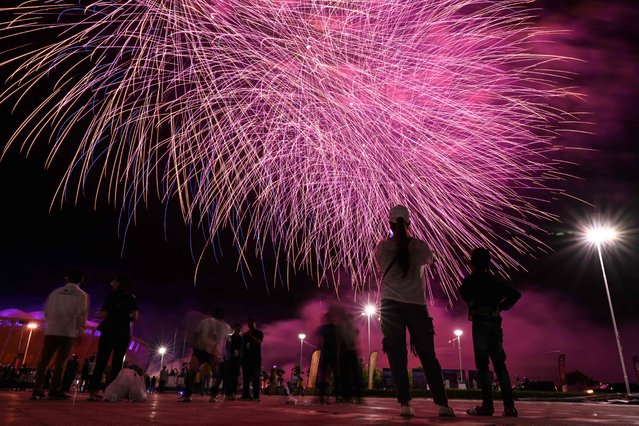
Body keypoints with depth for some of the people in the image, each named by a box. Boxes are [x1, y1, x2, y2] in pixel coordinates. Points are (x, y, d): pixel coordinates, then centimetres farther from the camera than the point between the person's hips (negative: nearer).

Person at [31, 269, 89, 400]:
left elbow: (47, 311, 12)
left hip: (51, 330, 3)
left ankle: (37, 390, 7)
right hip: (68, 332, -3)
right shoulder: (82, 295, 1)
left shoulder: (56, 292, 10)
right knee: (60, 362, 0)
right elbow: (81, 315, -4)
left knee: (43, 361, 8)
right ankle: (54, 390, -3)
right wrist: (80, 332, 3)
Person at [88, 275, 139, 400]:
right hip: (123, 333, 2)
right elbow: (135, 317, -2)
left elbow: (104, 315, -7)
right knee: (117, 362, 4)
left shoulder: (112, 296, 1)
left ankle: (94, 390, -7)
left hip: (109, 331, -2)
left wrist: (99, 313, 14)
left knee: (101, 361, 0)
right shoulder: (132, 299, 7)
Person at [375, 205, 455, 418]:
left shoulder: (382, 246, 3)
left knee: (397, 355, 2)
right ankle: (442, 403, 5)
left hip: (391, 305, -1)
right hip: (416, 304, 1)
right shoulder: (420, 245, 5)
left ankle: (404, 403, -5)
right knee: (428, 356, 7)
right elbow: (430, 261, 26)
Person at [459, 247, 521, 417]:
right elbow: (515, 294, 14)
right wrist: (501, 306, 12)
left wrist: (473, 305, -6)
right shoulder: (494, 280, 19)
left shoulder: (471, 279, 3)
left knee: (482, 363, -7)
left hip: (480, 322, -6)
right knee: (499, 364, 6)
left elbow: (463, 291, -19)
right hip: (495, 323, 6)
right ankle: (509, 406, 2)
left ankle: (487, 405, -11)